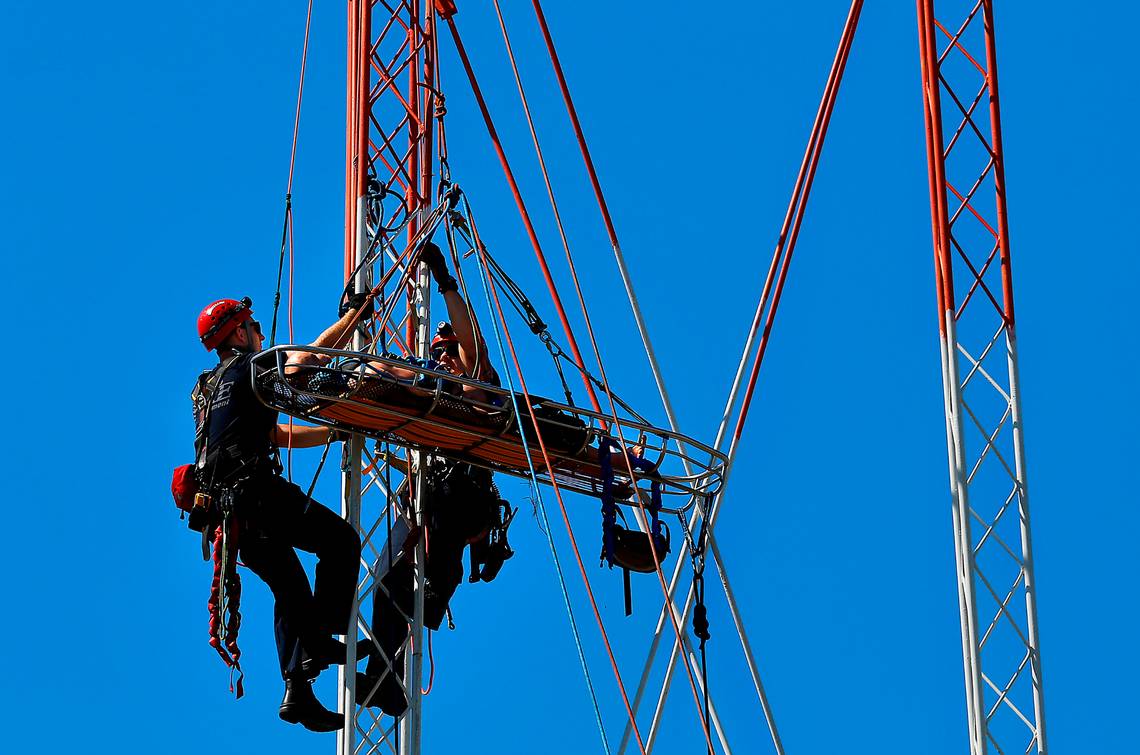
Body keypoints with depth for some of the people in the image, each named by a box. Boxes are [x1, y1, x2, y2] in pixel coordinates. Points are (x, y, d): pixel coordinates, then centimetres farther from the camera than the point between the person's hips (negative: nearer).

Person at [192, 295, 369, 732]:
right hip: (254, 493, -9)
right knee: (341, 540, -6)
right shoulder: (249, 366, 1)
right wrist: (354, 314, 14)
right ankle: (320, 641, -14)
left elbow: (277, 435, 31)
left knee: (290, 589, 11)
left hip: (228, 505, 9)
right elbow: (316, 354, 1)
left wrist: (335, 433, 30)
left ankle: (297, 691, 1)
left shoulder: (213, 386, 29)